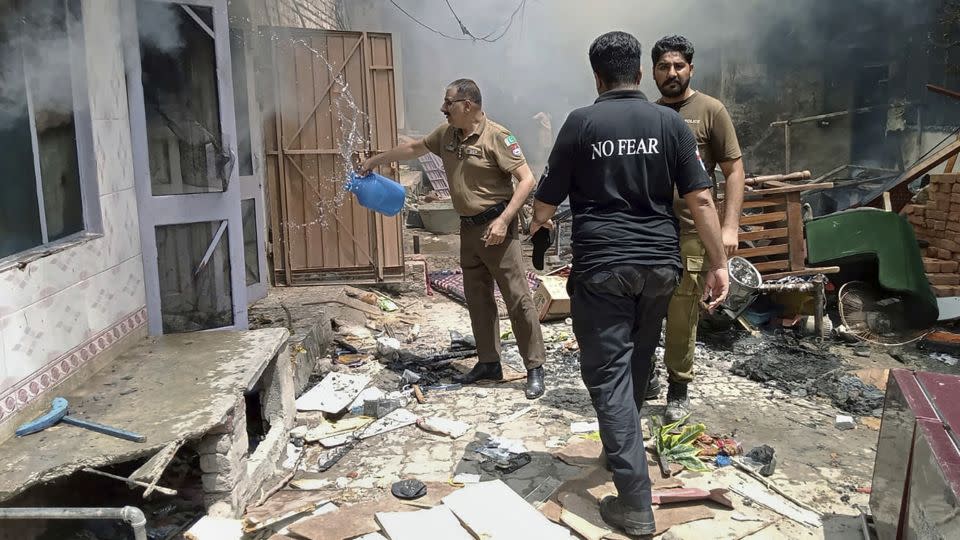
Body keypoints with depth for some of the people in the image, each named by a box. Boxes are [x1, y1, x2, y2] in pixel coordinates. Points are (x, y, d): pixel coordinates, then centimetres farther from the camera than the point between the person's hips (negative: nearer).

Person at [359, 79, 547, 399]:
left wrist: (504, 220, -23)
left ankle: (535, 368, 3)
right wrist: (376, 160, 31)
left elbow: (527, 180, -17)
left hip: (495, 228, -8)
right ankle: (489, 363, 24)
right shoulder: (446, 135, 9)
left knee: (517, 298, -5)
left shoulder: (496, 137, -14)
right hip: (468, 228, 8)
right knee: (478, 299, 12)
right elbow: (413, 148, 26)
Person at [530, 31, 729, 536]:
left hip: (601, 266, -4)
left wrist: (537, 222, 24)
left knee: (608, 374, 0)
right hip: (659, 264, 4)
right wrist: (718, 263, 5)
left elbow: (547, 199, 2)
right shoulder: (670, 122, 4)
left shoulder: (581, 122, -3)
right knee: (636, 364, 22)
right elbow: (700, 199, 0)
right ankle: (622, 448, 42)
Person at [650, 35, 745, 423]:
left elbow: (734, 170, -2)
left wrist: (730, 226, -11)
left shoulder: (711, 110, -1)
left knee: (682, 318, 2)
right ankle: (646, 376, 31)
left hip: (689, 233, -4)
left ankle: (678, 389, 19)